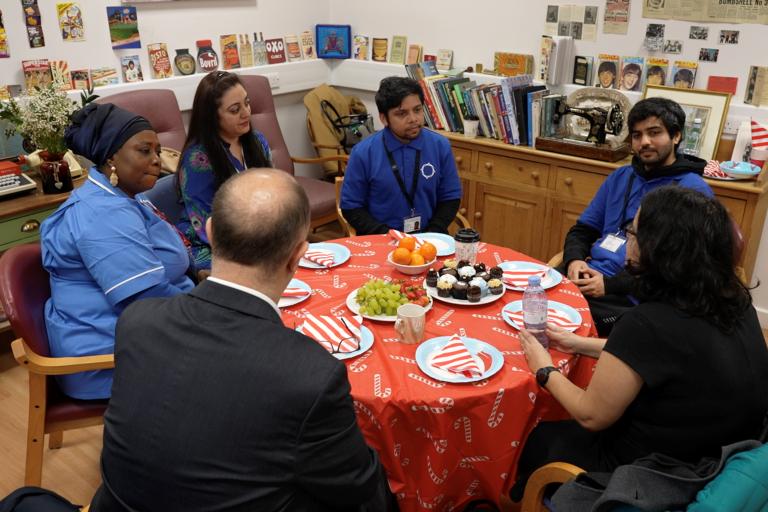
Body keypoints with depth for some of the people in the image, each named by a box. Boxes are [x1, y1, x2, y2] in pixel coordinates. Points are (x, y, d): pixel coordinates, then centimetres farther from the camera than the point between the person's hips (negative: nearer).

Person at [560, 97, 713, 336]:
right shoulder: (621, 176, 18)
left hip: (632, 298, -6)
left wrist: (610, 285, -18)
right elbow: (583, 229, 19)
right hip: (587, 277, 6)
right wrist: (574, 260, -4)